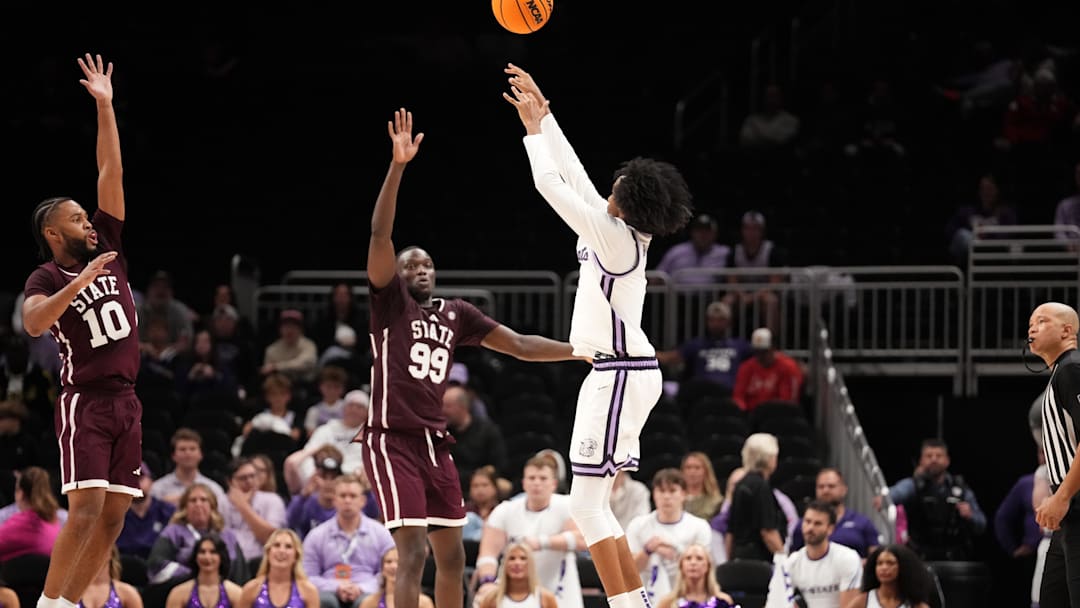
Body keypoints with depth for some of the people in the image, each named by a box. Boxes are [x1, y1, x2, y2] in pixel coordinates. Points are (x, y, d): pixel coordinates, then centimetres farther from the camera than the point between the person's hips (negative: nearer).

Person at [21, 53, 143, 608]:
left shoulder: (107, 249, 9)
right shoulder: (46, 278, -6)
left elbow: (110, 173, 6)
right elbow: (32, 322, -28)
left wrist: (105, 108, 1)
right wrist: (81, 281, -36)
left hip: (126, 401, 6)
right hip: (84, 401, -6)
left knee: (114, 515, 3)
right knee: (85, 510, -16)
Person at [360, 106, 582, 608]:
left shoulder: (456, 314, 15)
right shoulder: (389, 301, -1)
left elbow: (520, 346, 18)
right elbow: (380, 234, -14)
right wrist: (398, 165, -25)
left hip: (435, 443, 7)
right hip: (392, 440, -7)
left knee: (452, 555, 10)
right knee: (413, 553, -15)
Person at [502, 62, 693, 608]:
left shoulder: (615, 236, -15)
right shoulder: (625, 234, 9)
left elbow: (551, 184, -15)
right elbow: (572, 174, 18)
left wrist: (535, 128, -4)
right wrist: (541, 116, 20)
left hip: (620, 376, -10)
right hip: (624, 373, 10)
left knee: (586, 504, -8)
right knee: (594, 505, 11)